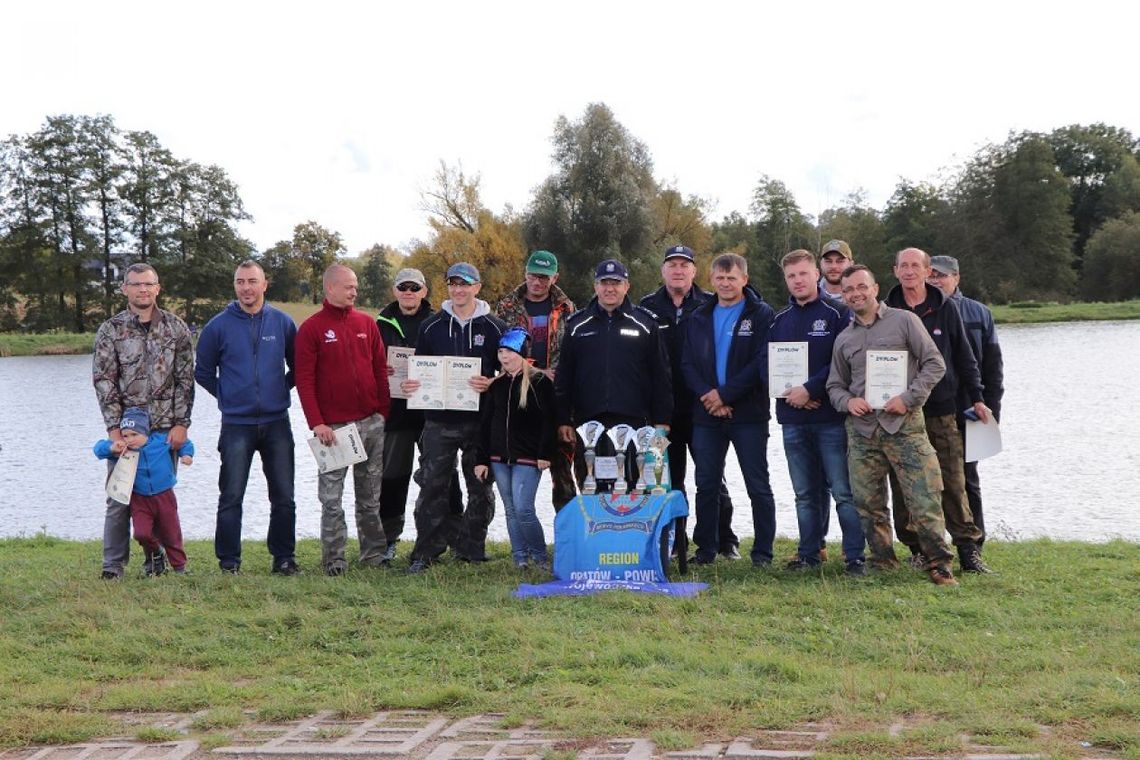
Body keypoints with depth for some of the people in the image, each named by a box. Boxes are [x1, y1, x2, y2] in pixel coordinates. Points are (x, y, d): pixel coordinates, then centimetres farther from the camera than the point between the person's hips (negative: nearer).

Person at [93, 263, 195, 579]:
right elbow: (104, 382, -2)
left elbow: (185, 379, 3)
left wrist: (181, 423, -4)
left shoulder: (176, 328, 4)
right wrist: (114, 428, -9)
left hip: (166, 427, 1)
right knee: (119, 497, 0)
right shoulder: (110, 331, 2)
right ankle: (113, 566, 7)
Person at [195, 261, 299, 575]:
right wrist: (226, 395, 5)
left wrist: (282, 390, 5)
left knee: (284, 497, 5)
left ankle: (284, 558, 14)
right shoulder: (219, 326, 0)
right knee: (231, 497, 0)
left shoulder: (283, 323, 4)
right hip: (236, 425, -1)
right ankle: (228, 561, 9)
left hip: (277, 423, 2)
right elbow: (203, 372, 10)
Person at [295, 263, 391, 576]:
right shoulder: (311, 329, -2)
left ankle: (374, 554, 17)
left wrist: (385, 411, 4)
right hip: (333, 427, -4)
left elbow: (381, 369, 12)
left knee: (370, 495, 10)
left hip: (372, 423, 4)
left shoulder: (367, 324, 10)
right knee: (331, 498, -1)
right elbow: (304, 380, -6)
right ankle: (333, 559, 5)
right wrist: (317, 423, -13)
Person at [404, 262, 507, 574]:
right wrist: (409, 385, -5)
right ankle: (426, 551, 6)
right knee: (432, 486, 0)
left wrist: (491, 384, -17)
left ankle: (471, 547, 18)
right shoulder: (431, 326, 9)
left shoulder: (494, 327, 3)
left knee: (480, 487, 6)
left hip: (480, 420, -1)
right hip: (439, 419, 1)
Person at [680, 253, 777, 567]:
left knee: (758, 486, 1)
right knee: (706, 485, 8)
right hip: (706, 415, 4)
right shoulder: (699, 317, 13)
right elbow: (687, 364, 7)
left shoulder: (761, 314, -1)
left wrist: (724, 394, -15)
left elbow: (763, 362, -11)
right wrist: (706, 395, -11)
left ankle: (763, 552, 8)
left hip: (748, 413, -4)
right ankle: (705, 549, 17)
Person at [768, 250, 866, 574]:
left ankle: (855, 556, 0)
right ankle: (809, 553, 19)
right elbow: (767, 364, 10)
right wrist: (788, 392, -7)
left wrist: (810, 389, -15)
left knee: (844, 491, -5)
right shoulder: (779, 320, 14)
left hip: (831, 417, -5)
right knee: (806, 493, 12)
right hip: (793, 420, 5)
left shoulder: (838, 314, -2)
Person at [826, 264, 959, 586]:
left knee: (925, 499, -9)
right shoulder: (844, 339, 15)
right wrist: (847, 401, -1)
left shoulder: (904, 320, 2)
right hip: (861, 430, 5)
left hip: (904, 426, -4)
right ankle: (883, 563, 20)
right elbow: (834, 385, 21)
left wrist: (908, 398, -12)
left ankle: (939, 564, 1)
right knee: (869, 504, 7)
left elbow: (935, 364, -1)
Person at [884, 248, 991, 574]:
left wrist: (976, 398, 7)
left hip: (942, 411, -1)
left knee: (953, 483, -3)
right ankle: (918, 549, 11)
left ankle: (969, 548, 3)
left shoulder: (945, 308, 5)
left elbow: (964, 357, 10)